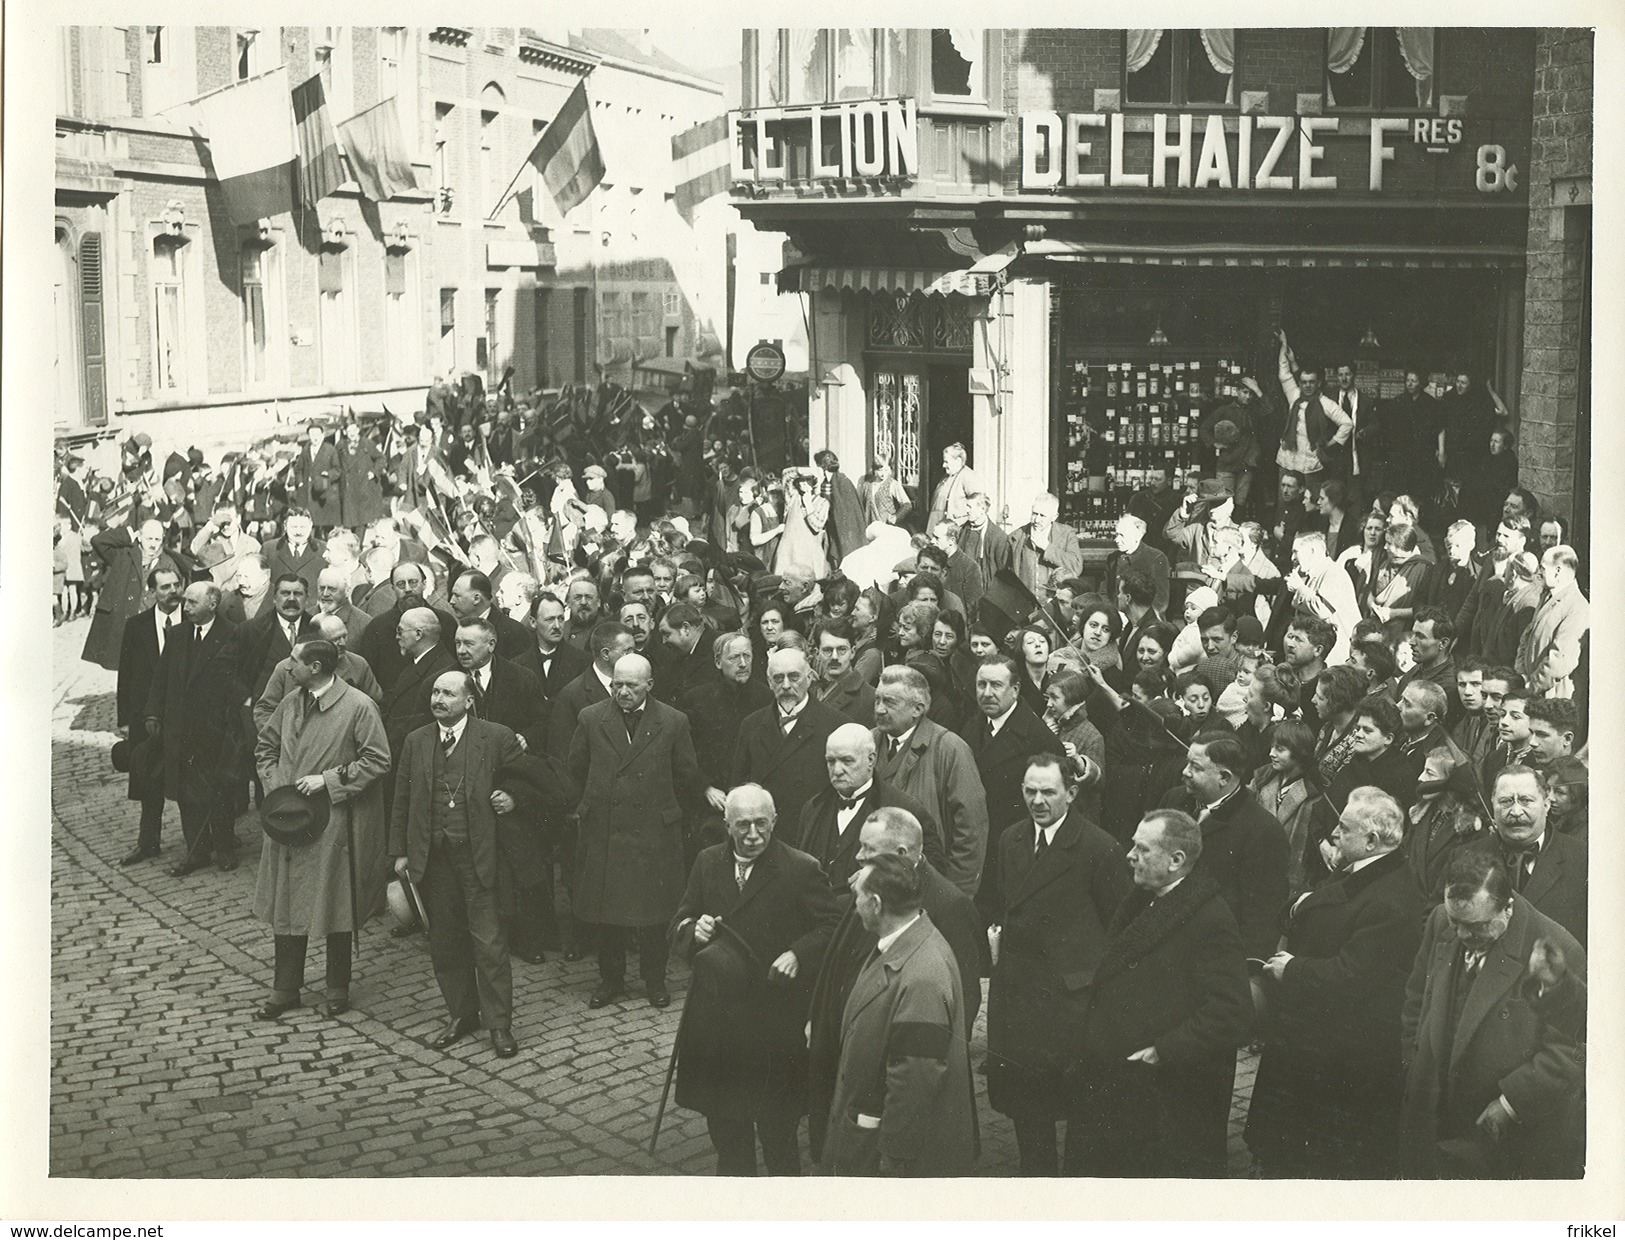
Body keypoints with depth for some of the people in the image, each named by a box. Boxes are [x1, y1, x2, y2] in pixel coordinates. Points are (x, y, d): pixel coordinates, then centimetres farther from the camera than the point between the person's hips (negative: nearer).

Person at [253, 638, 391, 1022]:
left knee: (335, 908, 5)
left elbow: (377, 760, -13)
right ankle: (285, 990, 21)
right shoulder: (290, 703, 7)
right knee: (285, 906, 10)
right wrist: (274, 786, 2)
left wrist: (328, 779, -16)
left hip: (334, 823, -6)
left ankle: (338, 991, 19)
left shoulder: (357, 706, -12)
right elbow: (265, 747, 18)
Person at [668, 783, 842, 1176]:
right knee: (724, 1118, 15)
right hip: (717, 1013, 5)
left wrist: (798, 954, -22)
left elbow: (831, 927, -6)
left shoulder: (801, 870, -9)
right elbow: (679, 926, 12)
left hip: (775, 1018, -4)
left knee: (776, 1120, 4)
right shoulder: (708, 864, 5)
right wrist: (693, 930, -11)